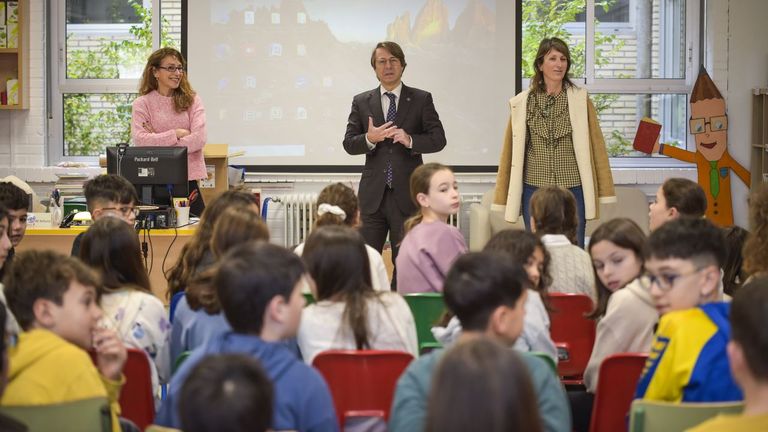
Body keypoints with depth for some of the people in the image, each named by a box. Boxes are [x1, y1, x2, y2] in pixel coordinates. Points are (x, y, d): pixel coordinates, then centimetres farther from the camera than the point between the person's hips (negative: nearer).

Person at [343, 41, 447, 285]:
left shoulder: (421, 100, 3)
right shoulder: (361, 102, 9)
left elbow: (438, 139, -3)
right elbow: (349, 144, 4)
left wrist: (410, 140, -21)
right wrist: (369, 139, -17)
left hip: (407, 194, -2)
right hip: (373, 195, 2)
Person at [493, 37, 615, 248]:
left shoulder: (581, 100, 1)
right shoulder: (522, 103, 4)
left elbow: (596, 144, 2)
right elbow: (512, 150, 8)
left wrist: (603, 191, -2)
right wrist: (503, 197, 7)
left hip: (572, 189, -1)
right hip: (534, 187, 1)